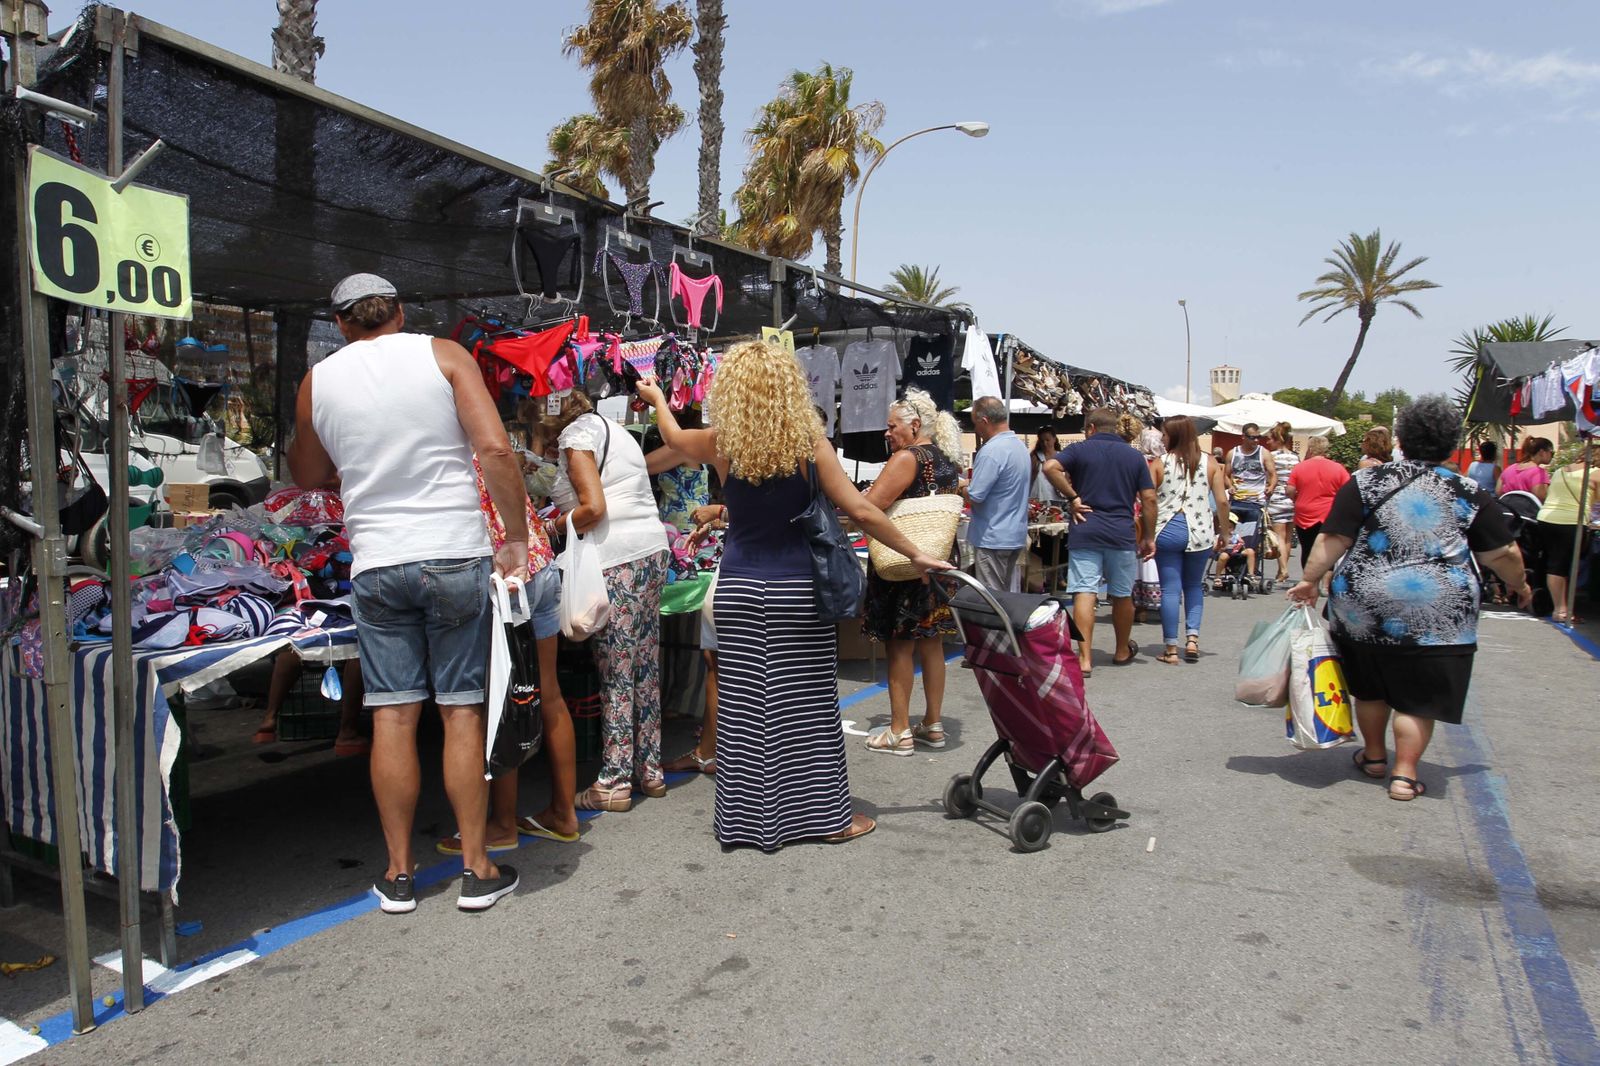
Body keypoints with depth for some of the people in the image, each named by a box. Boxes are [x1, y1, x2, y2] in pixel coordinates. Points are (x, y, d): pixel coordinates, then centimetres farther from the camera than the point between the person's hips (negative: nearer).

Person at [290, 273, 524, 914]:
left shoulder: (318, 381, 8)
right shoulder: (443, 356, 0)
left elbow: (308, 476, 22)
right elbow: (494, 450, -11)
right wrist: (516, 537, -5)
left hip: (375, 566, 2)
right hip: (456, 556, -2)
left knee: (392, 718, 7)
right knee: (462, 712, 5)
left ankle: (398, 874, 17)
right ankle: (476, 869, 12)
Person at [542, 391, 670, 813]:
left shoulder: (576, 434, -4)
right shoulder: (612, 428, 23)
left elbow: (594, 507, -14)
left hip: (617, 560, -9)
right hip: (652, 548, 9)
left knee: (615, 673, -4)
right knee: (646, 668, 11)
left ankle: (615, 782, 3)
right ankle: (650, 770, 18)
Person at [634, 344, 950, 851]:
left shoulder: (723, 443, -3)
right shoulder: (808, 442, -7)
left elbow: (674, 437, 20)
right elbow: (861, 511, -10)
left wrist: (656, 398, 40)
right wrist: (915, 554, 0)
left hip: (738, 587, 1)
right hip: (797, 587, -1)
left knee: (743, 704, 8)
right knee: (806, 704, 7)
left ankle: (744, 817, 18)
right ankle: (825, 814, 18)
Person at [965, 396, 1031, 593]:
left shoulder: (991, 451, -20)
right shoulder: (1020, 445, 10)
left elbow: (974, 497, -21)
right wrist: (970, 483, 14)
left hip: (993, 538, -9)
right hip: (1016, 535, 9)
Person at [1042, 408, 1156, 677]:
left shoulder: (1080, 450, 3)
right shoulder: (1134, 456, 10)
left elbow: (1050, 467, -15)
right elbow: (1149, 499, 6)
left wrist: (1072, 497, -6)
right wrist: (1148, 537, 11)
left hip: (1086, 532, -2)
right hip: (1122, 533, 2)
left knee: (1084, 593, -6)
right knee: (1122, 594, 15)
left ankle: (1085, 658, -14)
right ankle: (1122, 651, 32)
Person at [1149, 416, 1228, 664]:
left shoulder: (1160, 464, -3)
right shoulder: (1210, 464, 2)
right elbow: (1222, 501, 0)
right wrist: (1224, 532, 11)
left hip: (1167, 530, -2)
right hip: (1200, 532, 2)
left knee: (1170, 589, 3)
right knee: (1194, 586, 19)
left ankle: (1171, 648, 5)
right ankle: (1192, 637, 6)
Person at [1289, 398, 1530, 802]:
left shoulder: (1366, 482, 0)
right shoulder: (1469, 493, 1)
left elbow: (1333, 539, -6)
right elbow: (1502, 554, 6)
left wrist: (1309, 580, 0)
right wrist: (1519, 585, 24)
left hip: (1364, 604, 1)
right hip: (1437, 611, -1)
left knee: (1371, 687, 17)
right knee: (1417, 695, 8)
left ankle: (1373, 756, 33)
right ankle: (1404, 774, 9)